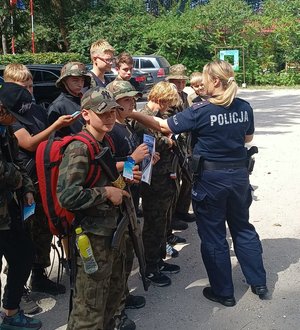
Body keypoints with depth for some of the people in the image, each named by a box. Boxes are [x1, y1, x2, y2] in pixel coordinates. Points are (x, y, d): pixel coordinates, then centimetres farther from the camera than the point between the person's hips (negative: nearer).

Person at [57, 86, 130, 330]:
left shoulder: (106, 143, 9)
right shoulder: (79, 148, -20)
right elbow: (67, 196, -28)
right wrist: (106, 193, -20)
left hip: (113, 231, 9)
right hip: (92, 236, -9)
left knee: (115, 291, 24)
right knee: (90, 308, 4)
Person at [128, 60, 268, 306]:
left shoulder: (201, 111, -16)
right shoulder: (244, 107, -1)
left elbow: (164, 126, -13)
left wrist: (133, 114, -6)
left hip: (211, 178, -5)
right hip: (239, 174, 5)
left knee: (213, 235, 9)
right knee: (243, 228, 21)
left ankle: (223, 292, 21)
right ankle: (259, 283, 30)